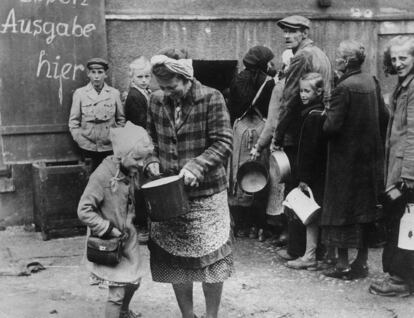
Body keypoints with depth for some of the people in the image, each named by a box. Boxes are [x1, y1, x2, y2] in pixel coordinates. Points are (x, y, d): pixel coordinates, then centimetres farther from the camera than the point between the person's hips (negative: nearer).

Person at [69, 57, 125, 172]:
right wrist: (83, 142, -4)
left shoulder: (114, 93, 5)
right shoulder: (80, 93, 3)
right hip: (89, 149, -1)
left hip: (110, 148, 1)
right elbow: (73, 122, 5)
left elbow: (121, 120, 12)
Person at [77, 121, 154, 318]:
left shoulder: (133, 172, -3)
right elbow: (84, 211, -24)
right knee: (117, 292, -4)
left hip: (128, 237, 8)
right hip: (108, 242, -8)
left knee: (133, 281, 22)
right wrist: (108, 229, -22)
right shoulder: (102, 176, -26)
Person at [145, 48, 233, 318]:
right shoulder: (157, 100, 3)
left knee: (210, 260, 5)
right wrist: (152, 161, -2)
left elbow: (223, 143, -13)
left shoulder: (211, 99, -10)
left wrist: (196, 166, -24)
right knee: (174, 260, 11)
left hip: (206, 193, -4)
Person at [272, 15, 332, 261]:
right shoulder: (322, 55, 15)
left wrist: (277, 137, -11)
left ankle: (297, 250, 4)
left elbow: (289, 101, -16)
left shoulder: (301, 58, -13)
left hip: (298, 136, -9)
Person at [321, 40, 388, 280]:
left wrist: (327, 116, 0)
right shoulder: (372, 82, 3)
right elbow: (384, 117, 8)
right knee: (364, 210, 14)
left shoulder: (344, 88, -18)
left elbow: (332, 126, -21)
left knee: (340, 211, 3)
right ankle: (362, 262, 21)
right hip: (370, 155, 7)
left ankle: (343, 264, 7)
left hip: (345, 157, -7)